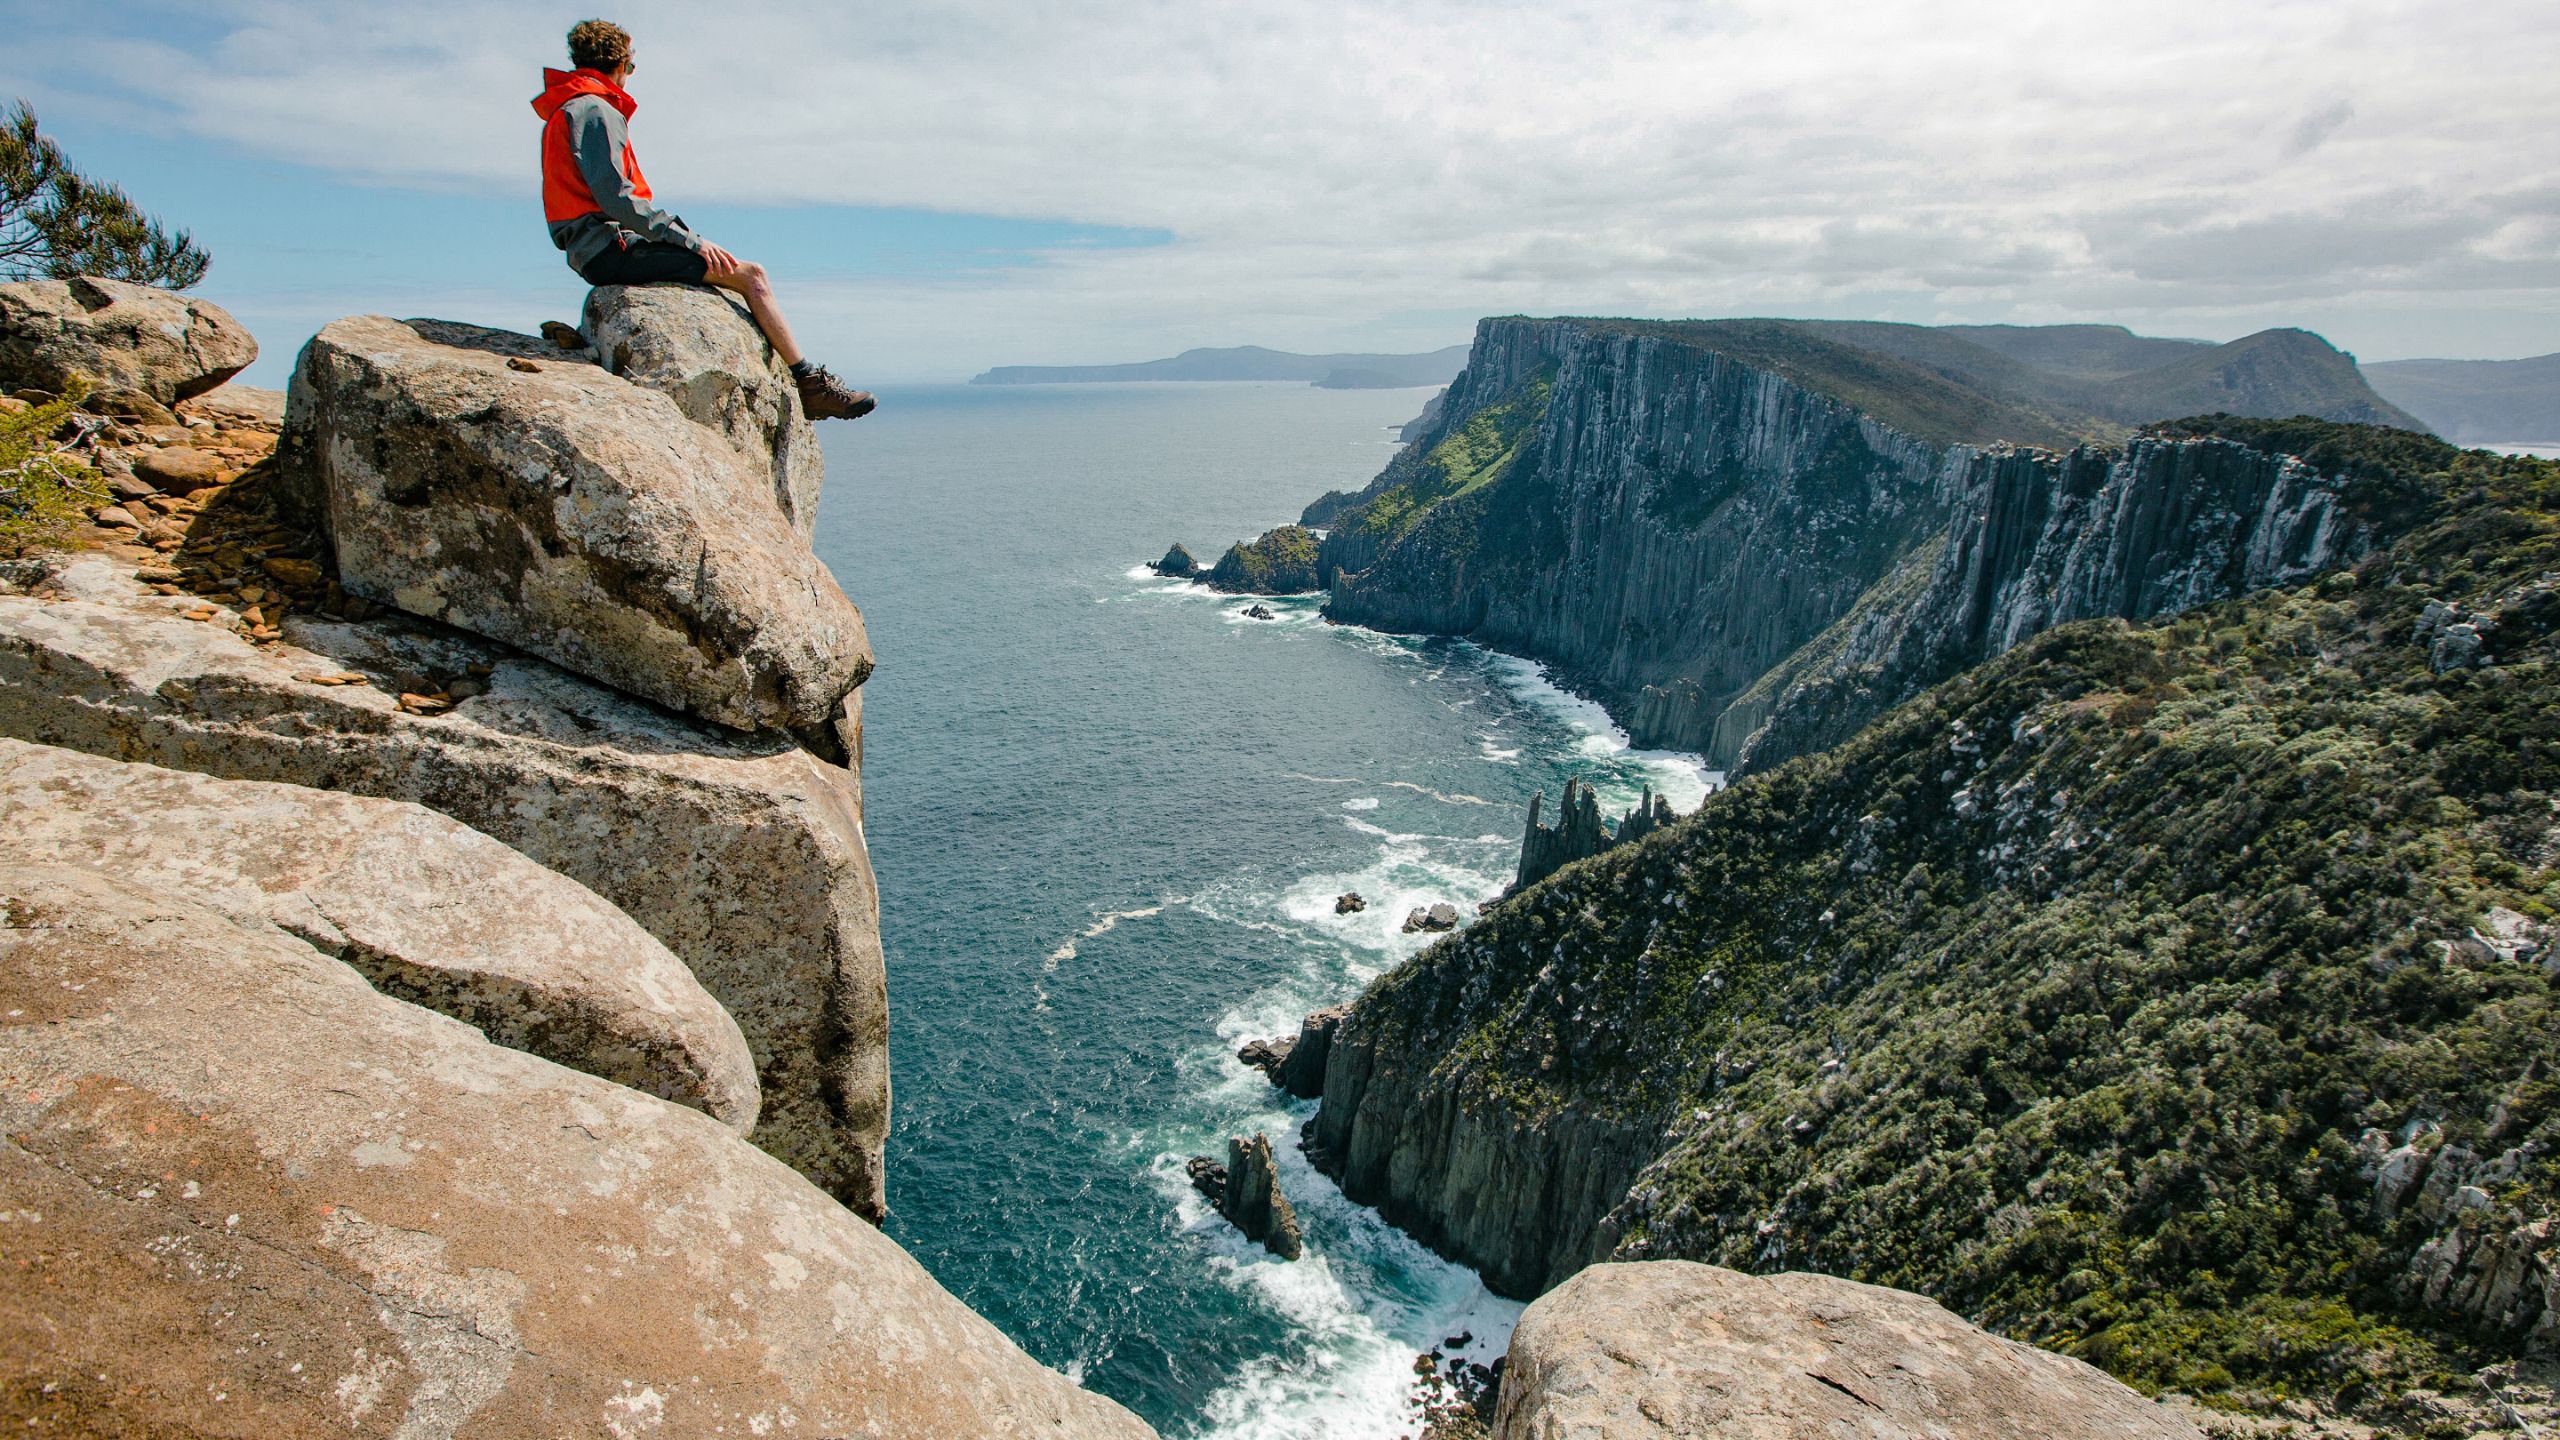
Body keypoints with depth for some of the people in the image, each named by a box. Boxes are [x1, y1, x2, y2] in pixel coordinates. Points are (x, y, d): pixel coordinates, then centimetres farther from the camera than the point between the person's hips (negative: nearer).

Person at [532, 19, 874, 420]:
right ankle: (811, 384, -12)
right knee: (750, 274, -12)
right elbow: (616, 198, -19)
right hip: (611, 247, -10)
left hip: (591, 253, 10)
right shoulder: (594, 109, -8)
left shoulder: (564, 112, 24)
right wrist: (692, 240, -18)